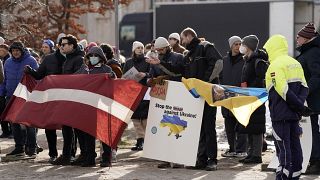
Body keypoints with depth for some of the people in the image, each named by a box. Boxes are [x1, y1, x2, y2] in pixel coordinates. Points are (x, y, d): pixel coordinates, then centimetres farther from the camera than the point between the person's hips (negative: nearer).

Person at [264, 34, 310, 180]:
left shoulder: (275, 65, -11)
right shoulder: (296, 64, 14)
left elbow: (283, 90, -20)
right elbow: (304, 87, 8)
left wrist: (299, 106, -14)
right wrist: (300, 104, -5)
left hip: (281, 114, -7)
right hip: (294, 114, 7)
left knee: (282, 146, -5)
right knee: (294, 145, 12)